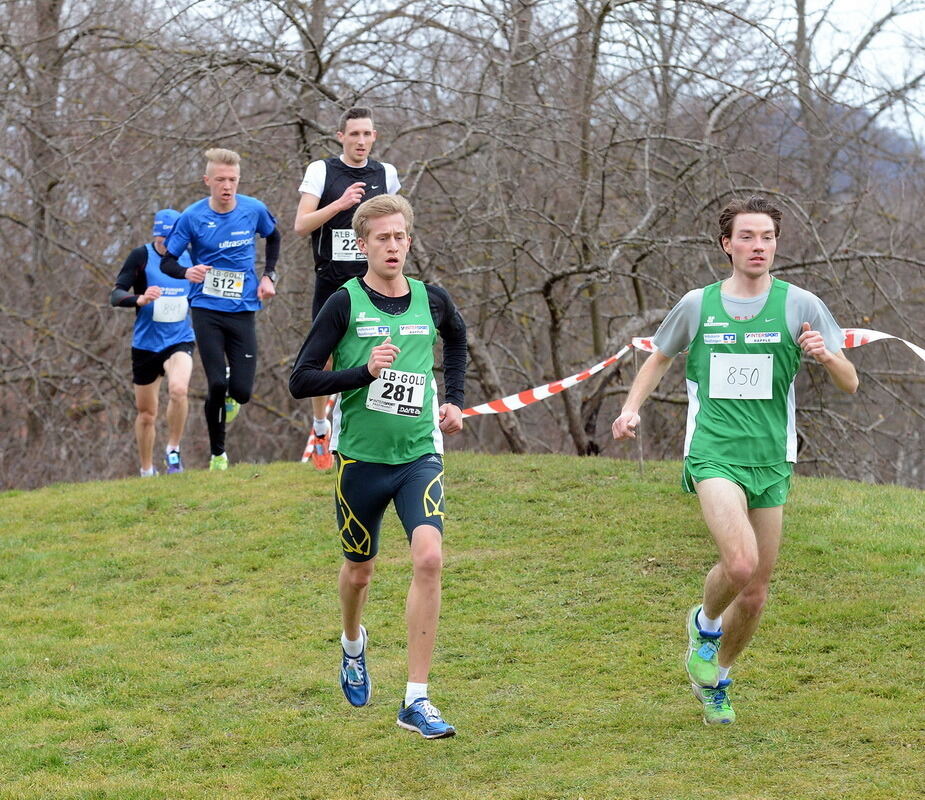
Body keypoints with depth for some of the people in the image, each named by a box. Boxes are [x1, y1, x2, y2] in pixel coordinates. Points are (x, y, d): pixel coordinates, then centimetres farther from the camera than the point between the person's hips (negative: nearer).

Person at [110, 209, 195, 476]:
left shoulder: (190, 258, 3)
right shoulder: (141, 256, -7)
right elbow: (115, 296, -13)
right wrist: (139, 299, -32)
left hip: (180, 341, 0)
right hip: (146, 343, 0)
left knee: (178, 389, -29)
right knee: (146, 414, 9)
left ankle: (173, 451, -12)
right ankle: (147, 471, 28)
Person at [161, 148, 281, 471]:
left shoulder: (255, 210, -1)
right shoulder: (192, 217, -7)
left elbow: (273, 237, 21)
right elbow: (167, 261, -2)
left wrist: (268, 276, 10)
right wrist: (187, 272, -24)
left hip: (243, 310, 2)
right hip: (207, 310, -2)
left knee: (241, 392, -6)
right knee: (217, 386, -11)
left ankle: (230, 396, 34)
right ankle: (217, 453, 10)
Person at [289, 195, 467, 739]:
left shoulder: (431, 300, 2)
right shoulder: (345, 304, -8)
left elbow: (457, 338, 27)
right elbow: (301, 381, -10)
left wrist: (455, 400, 16)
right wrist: (365, 371, -22)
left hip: (419, 454, 1)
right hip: (361, 456, -1)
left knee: (429, 557, -20)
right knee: (359, 570, 15)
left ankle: (417, 700, -16)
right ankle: (353, 645, 52)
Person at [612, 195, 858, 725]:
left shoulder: (800, 305, 2)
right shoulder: (698, 305, 4)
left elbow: (850, 384, 2)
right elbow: (660, 358, 23)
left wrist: (826, 355, -20)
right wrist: (632, 407, 8)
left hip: (772, 459, 2)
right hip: (713, 454, -2)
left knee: (756, 591, 8)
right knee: (740, 564, -25)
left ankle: (715, 678, 33)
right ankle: (704, 623, 8)